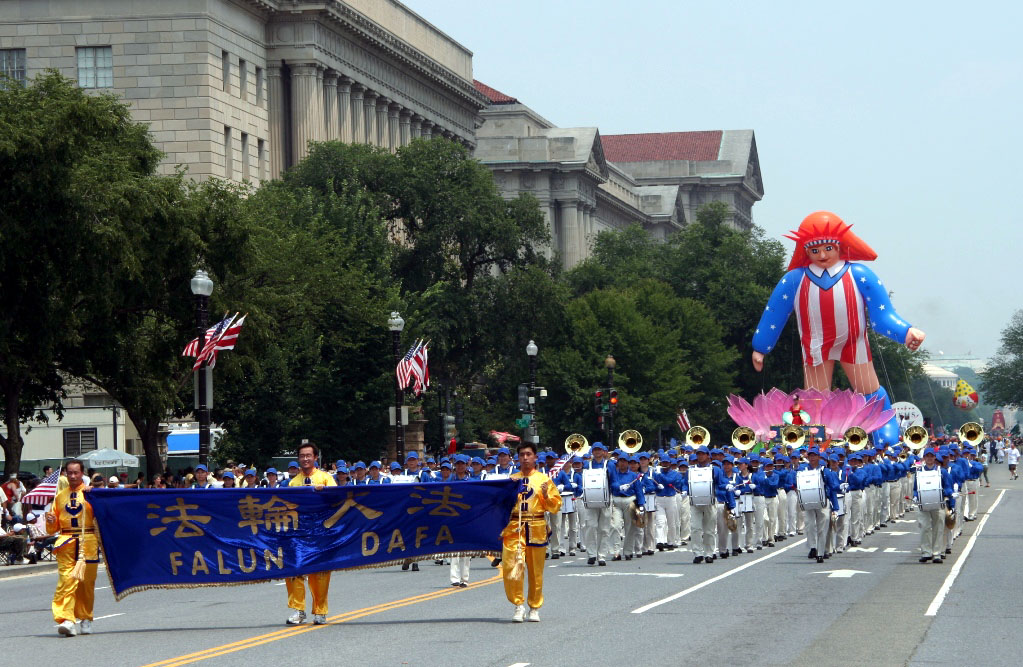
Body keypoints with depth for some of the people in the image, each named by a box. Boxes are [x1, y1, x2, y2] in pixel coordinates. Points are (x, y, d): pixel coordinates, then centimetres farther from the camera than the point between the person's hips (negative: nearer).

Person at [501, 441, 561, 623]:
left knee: (536, 571, 5)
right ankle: (518, 605, -1)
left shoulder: (544, 480, 6)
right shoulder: (511, 479, 10)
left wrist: (546, 496, -13)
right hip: (514, 528, 1)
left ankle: (535, 608, 18)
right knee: (511, 567, -13)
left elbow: (556, 506, 5)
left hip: (536, 529, -1)